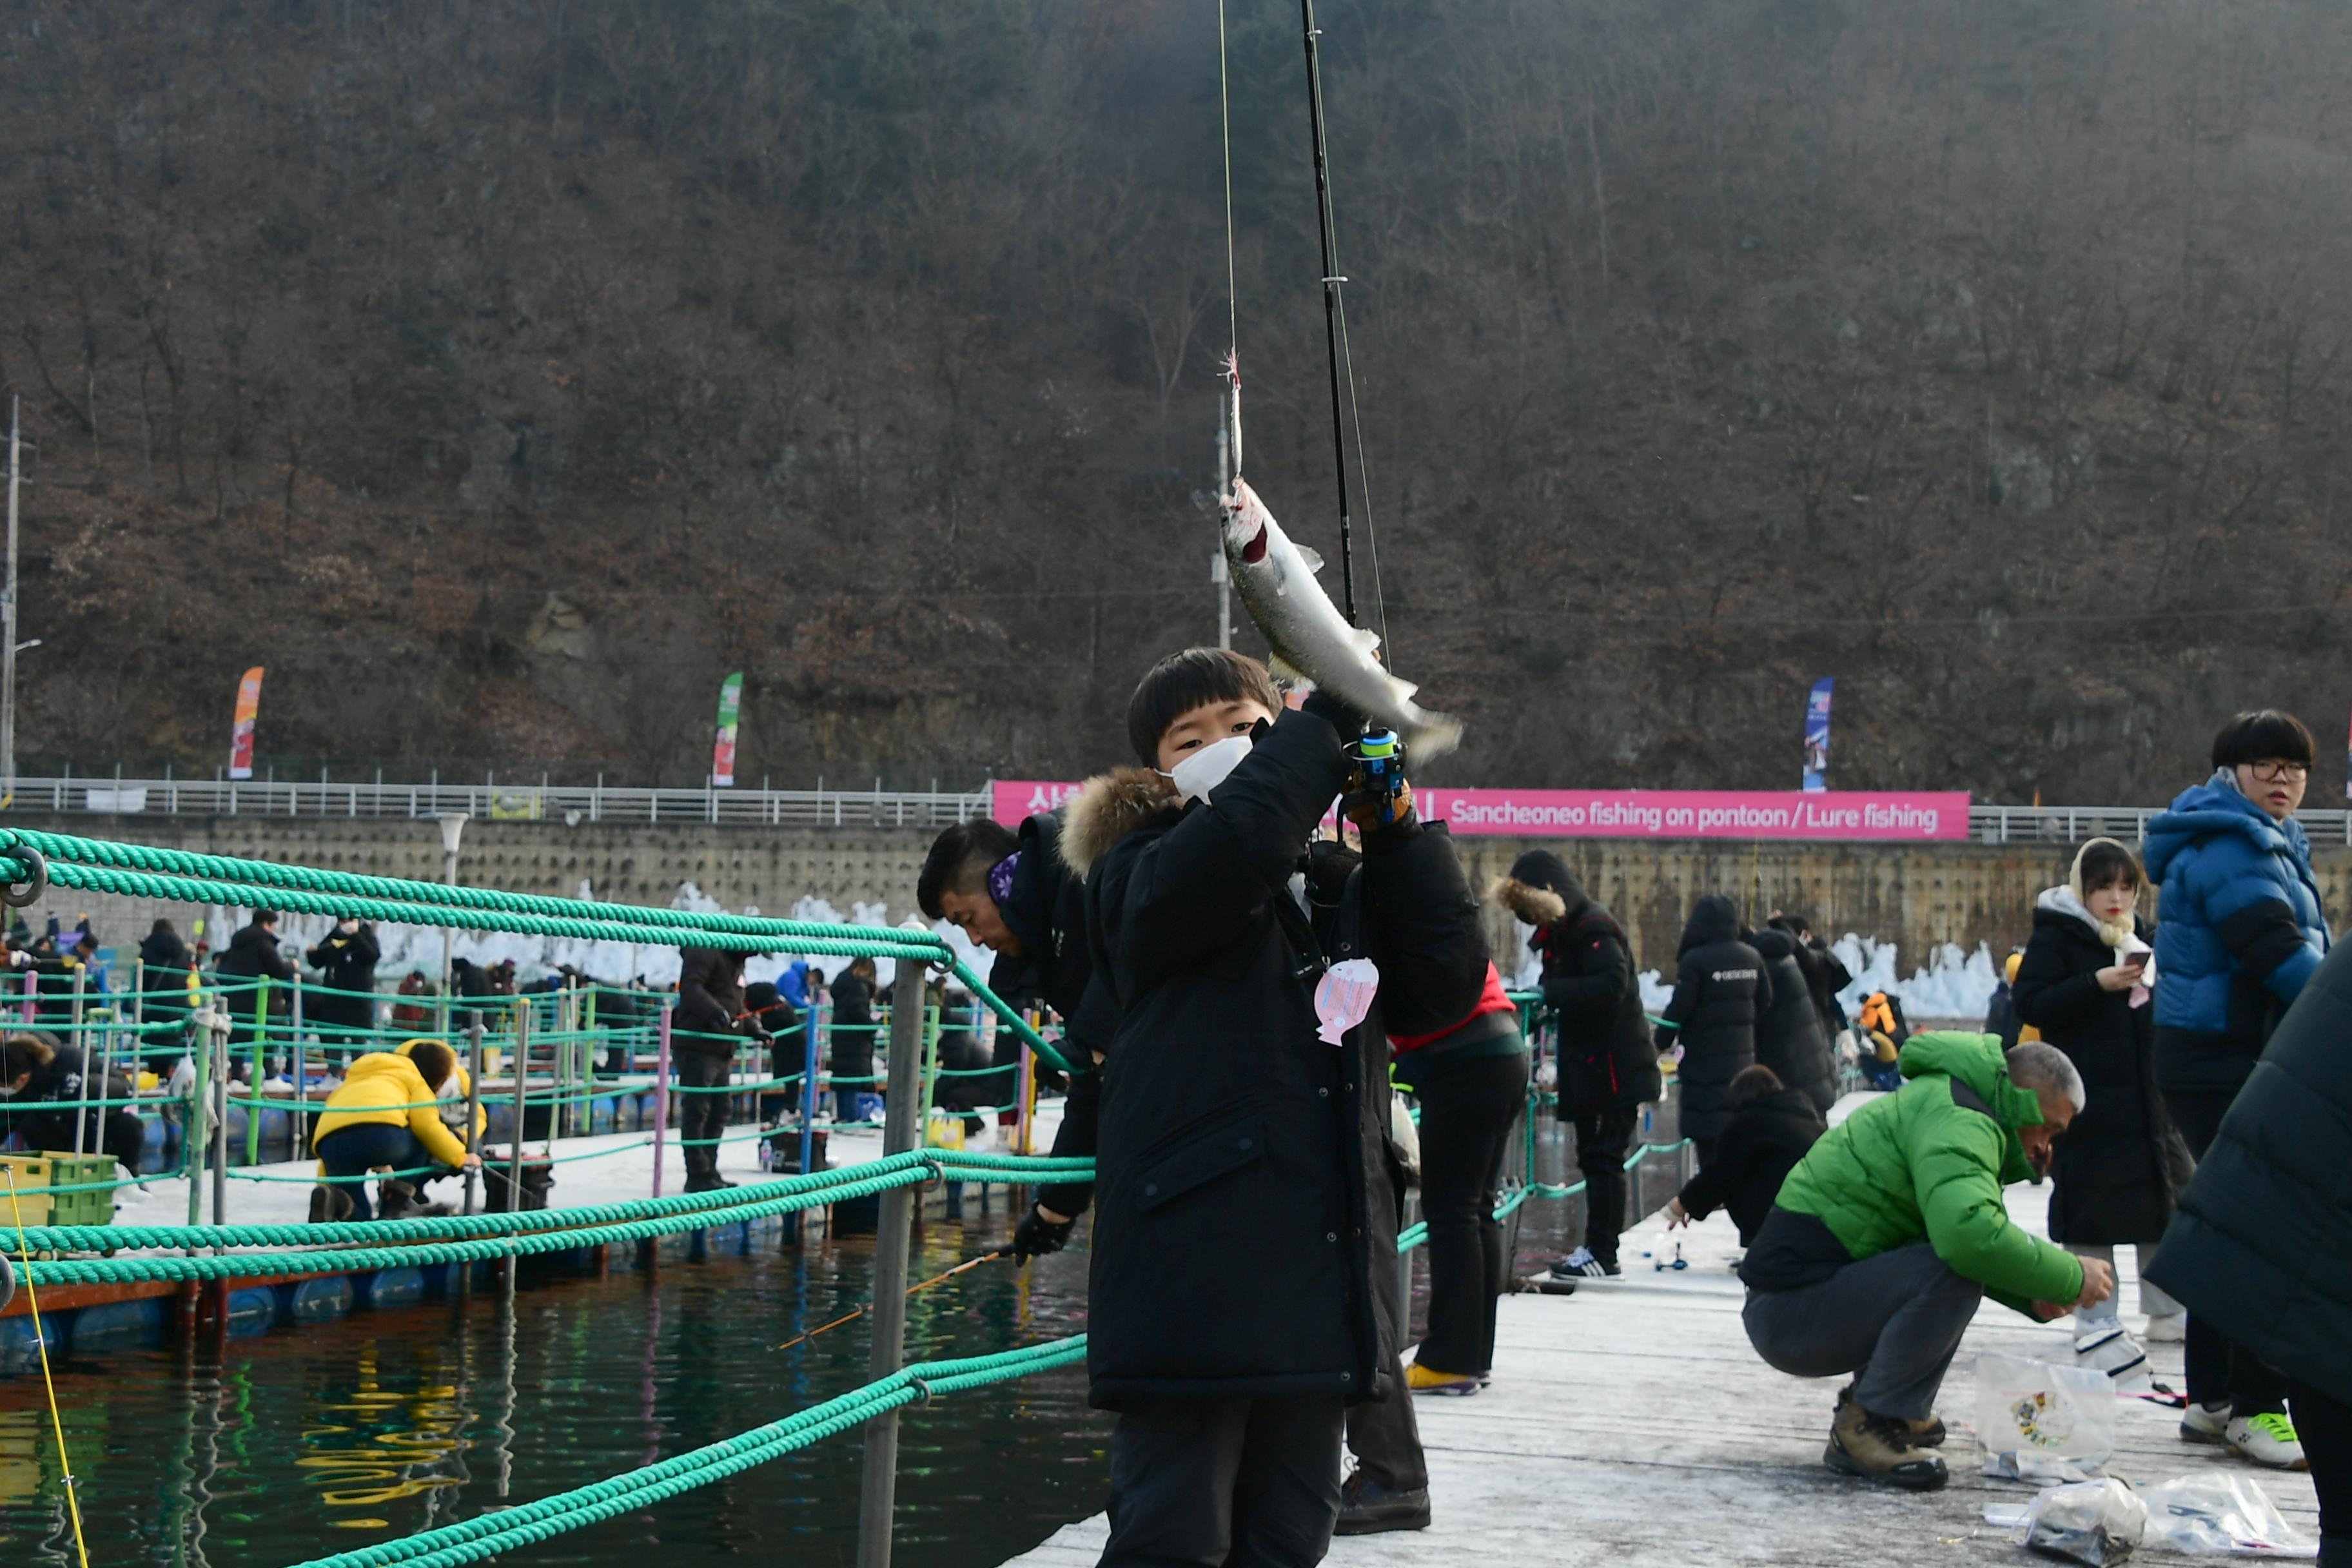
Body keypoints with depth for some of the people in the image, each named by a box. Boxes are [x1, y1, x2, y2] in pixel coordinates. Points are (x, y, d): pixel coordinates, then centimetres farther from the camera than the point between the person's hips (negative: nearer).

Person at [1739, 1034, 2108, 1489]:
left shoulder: (1937, 1102, 21)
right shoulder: (1960, 1120, -13)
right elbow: (1969, 1233, -31)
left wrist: (2034, 1298, 10)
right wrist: (2071, 1277, -18)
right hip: (1786, 1317, -11)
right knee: (1951, 1272, -25)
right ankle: (1868, 1426, -14)